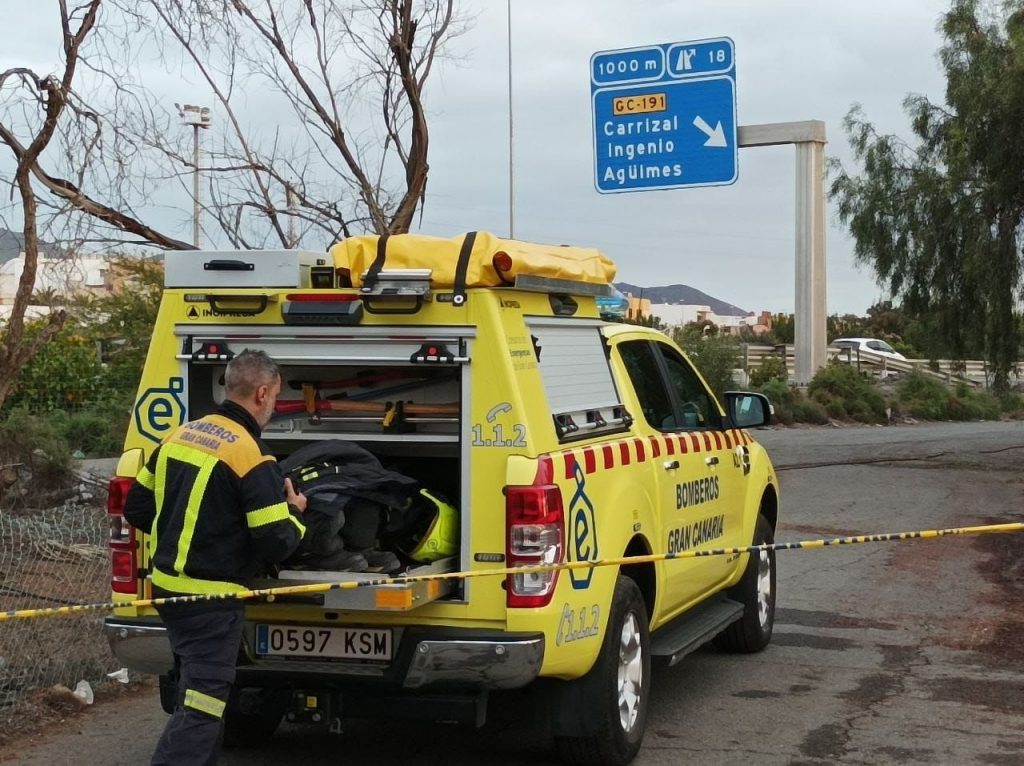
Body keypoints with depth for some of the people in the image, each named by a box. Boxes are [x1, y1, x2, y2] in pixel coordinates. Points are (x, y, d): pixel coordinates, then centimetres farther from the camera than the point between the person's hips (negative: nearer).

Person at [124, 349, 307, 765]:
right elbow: (277, 542, -18)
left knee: (197, 693, 22)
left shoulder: (181, 434, 6)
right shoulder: (251, 455, -17)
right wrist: (295, 515, 2)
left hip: (168, 586, 8)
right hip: (211, 600, -8)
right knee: (201, 707, -4)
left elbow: (137, 508, 13)